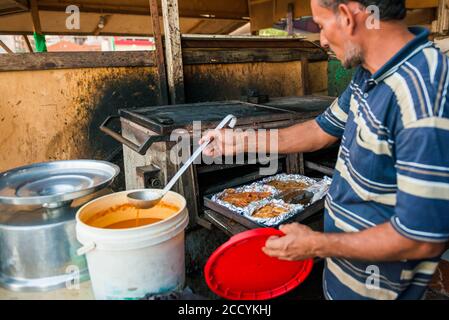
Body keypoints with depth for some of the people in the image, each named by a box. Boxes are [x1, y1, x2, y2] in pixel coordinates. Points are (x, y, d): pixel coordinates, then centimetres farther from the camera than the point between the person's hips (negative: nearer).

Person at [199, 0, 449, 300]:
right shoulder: (369, 75, -2)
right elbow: (322, 130, 9)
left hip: (371, 286, -7)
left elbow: (424, 238, -29)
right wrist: (241, 142, 7)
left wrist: (317, 244, -19)